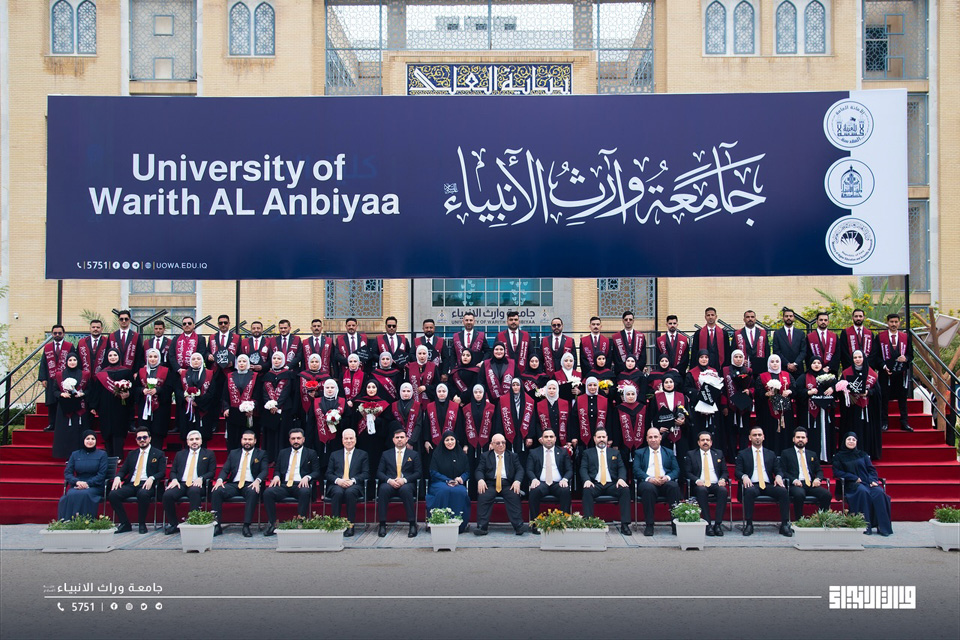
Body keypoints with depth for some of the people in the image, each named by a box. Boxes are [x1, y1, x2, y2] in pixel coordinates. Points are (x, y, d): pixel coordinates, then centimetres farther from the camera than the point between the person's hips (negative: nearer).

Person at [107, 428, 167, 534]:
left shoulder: (158, 454, 12)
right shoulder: (131, 454, 25)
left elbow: (162, 473, 2)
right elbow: (123, 470, 20)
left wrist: (152, 478, -19)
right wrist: (118, 477, -4)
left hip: (146, 485, -4)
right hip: (131, 484, 5)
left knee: (143, 494, -40)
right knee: (112, 494, -24)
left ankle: (142, 524, -21)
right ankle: (125, 524, -13)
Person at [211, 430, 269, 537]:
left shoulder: (261, 454, 13)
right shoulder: (233, 453, 21)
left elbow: (264, 471, 1)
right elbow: (225, 470, 14)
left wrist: (257, 480, -21)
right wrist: (220, 479, -9)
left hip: (250, 485, -3)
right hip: (234, 484, 3)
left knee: (253, 493, -38)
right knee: (216, 491, -26)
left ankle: (246, 526, -36)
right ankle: (217, 526, -24)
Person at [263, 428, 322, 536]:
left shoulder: (311, 453, 14)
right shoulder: (283, 453, 23)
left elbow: (316, 472, 7)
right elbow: (276, 470, 21)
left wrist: (307, 477, -14)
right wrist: (276, 476, -3)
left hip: (300, 485, -2)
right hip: (284, 485, 3)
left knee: (305, 492, -39)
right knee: (268, 492, -28)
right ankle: (272, 524, -22)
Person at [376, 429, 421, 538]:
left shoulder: (414, 454, 16)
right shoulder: (386, 454, 19)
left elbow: (418, 472, 6)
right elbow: (379, 472, 10)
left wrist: (404, 480, -12)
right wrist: (389, 480, -12)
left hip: (407, 484, -1)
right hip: (390, 483, 1)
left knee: (406, 490, -38)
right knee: (383, 489, -35)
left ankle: (412, 524, -36)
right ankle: (382, 524, -32)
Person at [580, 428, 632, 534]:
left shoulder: (615, 453, 22)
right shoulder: (587, 453, 17)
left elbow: (622, 468, 11)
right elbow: (583, 469, 5)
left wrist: (621, 479, -12)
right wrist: (587, 480, -17)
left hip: (612, 485, 1)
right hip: (595, 485, -1)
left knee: (625, 489, -30)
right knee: (587, 490, -36)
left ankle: (625, 524, -29)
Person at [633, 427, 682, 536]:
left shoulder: (669, 453, 23)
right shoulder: (640, 453, 18)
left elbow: (676, 470, 12)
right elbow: (636, 470, 4)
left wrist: (667, 477, -11)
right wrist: (649, 479, -15)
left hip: (665, 483, 1)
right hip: (647, 482, -1)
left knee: (674, 486, -34)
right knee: (648, 488, -38)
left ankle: (675, 524, -31)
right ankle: (649, 525, -32)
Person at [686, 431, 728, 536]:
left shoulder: (718, 454, 20)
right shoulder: (691, 454, 13)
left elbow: (724, 471, 17)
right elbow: (688, 472, 5)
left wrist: (723, 479, -6)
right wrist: (697, 480, -15)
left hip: (715, 484, 2)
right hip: (700, 485, -2)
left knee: (723, 490, -33)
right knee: (702, 490, -38)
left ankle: (718, 524, -32)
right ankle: (707, 524, -35)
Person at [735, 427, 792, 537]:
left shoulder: (771, 454, 22)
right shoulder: (742, 454, 14)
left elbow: (777, 470, 16)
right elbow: (738, 471, 6)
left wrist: (778, 476, -8)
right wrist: (744, 477, -18)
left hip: (768, 485, 2)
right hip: (752, 485, -2)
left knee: (783, 491, -29)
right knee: (749, 491, -39)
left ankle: (784, 525, -25)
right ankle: (748, 524, -32)